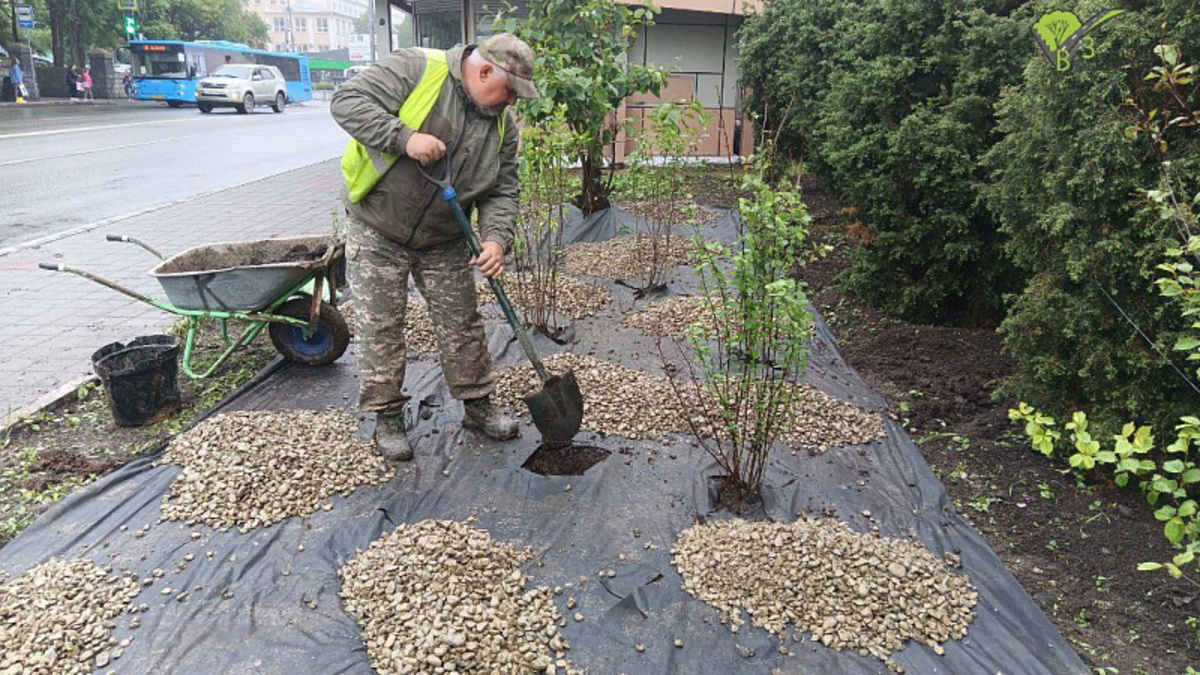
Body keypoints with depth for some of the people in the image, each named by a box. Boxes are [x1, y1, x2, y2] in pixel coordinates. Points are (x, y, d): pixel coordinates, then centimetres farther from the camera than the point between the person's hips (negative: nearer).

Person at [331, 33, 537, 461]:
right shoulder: (416, 69, -15)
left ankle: (477, 405, 24)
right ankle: (386, 417, 15)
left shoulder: (501, 123, 1)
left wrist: (497, 238, -17)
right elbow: (347, 101, -20)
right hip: (377, 232, -4)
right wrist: (405, 138, -30)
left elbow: (501, 191, 1)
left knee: (462, 324, 9)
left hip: (444, 242, 5)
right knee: (380, 329, 1)